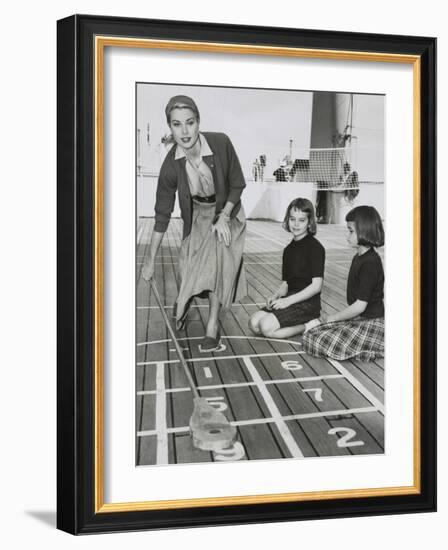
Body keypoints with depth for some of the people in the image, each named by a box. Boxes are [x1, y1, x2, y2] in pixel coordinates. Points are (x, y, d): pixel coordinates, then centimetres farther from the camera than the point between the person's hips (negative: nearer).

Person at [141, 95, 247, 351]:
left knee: (217, 262, -15)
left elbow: (237, 184, -12)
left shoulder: (221, 143, -28)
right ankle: (184, 301, 31)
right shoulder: (171, 165, -24)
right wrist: (150, 260, -12)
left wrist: (223, 219, -18)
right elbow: (163, 214, -15)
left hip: (227, 212, -1)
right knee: (194, 263, -3)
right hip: (198, 215, 1)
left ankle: (212, 326, -5)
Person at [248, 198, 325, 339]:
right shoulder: (288, 250, 14)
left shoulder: (315, 248, -11)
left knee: (267, 327, -23)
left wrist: (288, 300, -18)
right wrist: (276, 296, -5)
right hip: (290, 299, 8)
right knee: (254, 323, -9)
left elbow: (316, 286, -17)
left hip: (308, 302, -8)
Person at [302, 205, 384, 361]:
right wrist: (330, 318, 7)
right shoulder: (358, 258, 12)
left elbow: (360, 306, -20)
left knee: (320, 342, -19)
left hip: (371, 322, -10)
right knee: (311, 333, 4)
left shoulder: (370, 263, -19)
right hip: (358, 318, 10)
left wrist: (331, 318, -10)